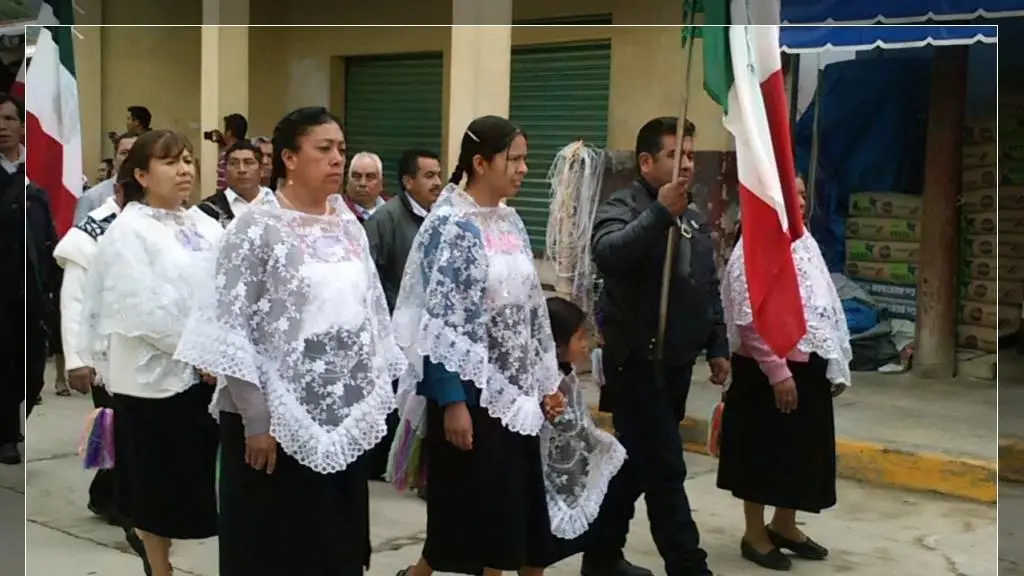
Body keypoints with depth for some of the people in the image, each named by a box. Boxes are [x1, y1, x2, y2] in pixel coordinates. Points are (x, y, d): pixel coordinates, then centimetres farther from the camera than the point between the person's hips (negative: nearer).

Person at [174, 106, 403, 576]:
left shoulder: (350, 228, 9)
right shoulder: (256, 228, -9)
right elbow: (231, 331, -13)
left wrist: (378, 401, 10)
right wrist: (255, 420, -16)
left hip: (346, 422, 6)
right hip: (278, 419, -5)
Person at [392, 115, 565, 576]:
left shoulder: (511, 222, 10)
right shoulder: (450, 224, -13)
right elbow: (438, 321, -17)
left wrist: (547, 381, 13)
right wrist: (451, 401, -20)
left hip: (513, 389, 7)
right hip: (470, 387, -7)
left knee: (506, 505, 10)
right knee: (466, 505, 2)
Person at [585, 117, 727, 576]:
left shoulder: (692, 218, 15)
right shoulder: (623, 207, -9)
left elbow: (710, 290, 21)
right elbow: (607, 254, -31)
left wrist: (717, 346, 16)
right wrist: (660, 212, -32)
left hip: (675, 365, 8)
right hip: (637, 364, -8)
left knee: (638, 465, 15)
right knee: (666, 470, -7)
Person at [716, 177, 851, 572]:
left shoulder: (805, 243, 11)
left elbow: (826, 307, 15)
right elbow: (750, 319, -20)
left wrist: (837, 366, 13)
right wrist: (777, 371, -22)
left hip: (809, 366, 8)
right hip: (767, 371, -8)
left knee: (804, 449, 16)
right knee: (763, 451, 4)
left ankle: (784, 525, 33)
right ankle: (754, 534, 19)